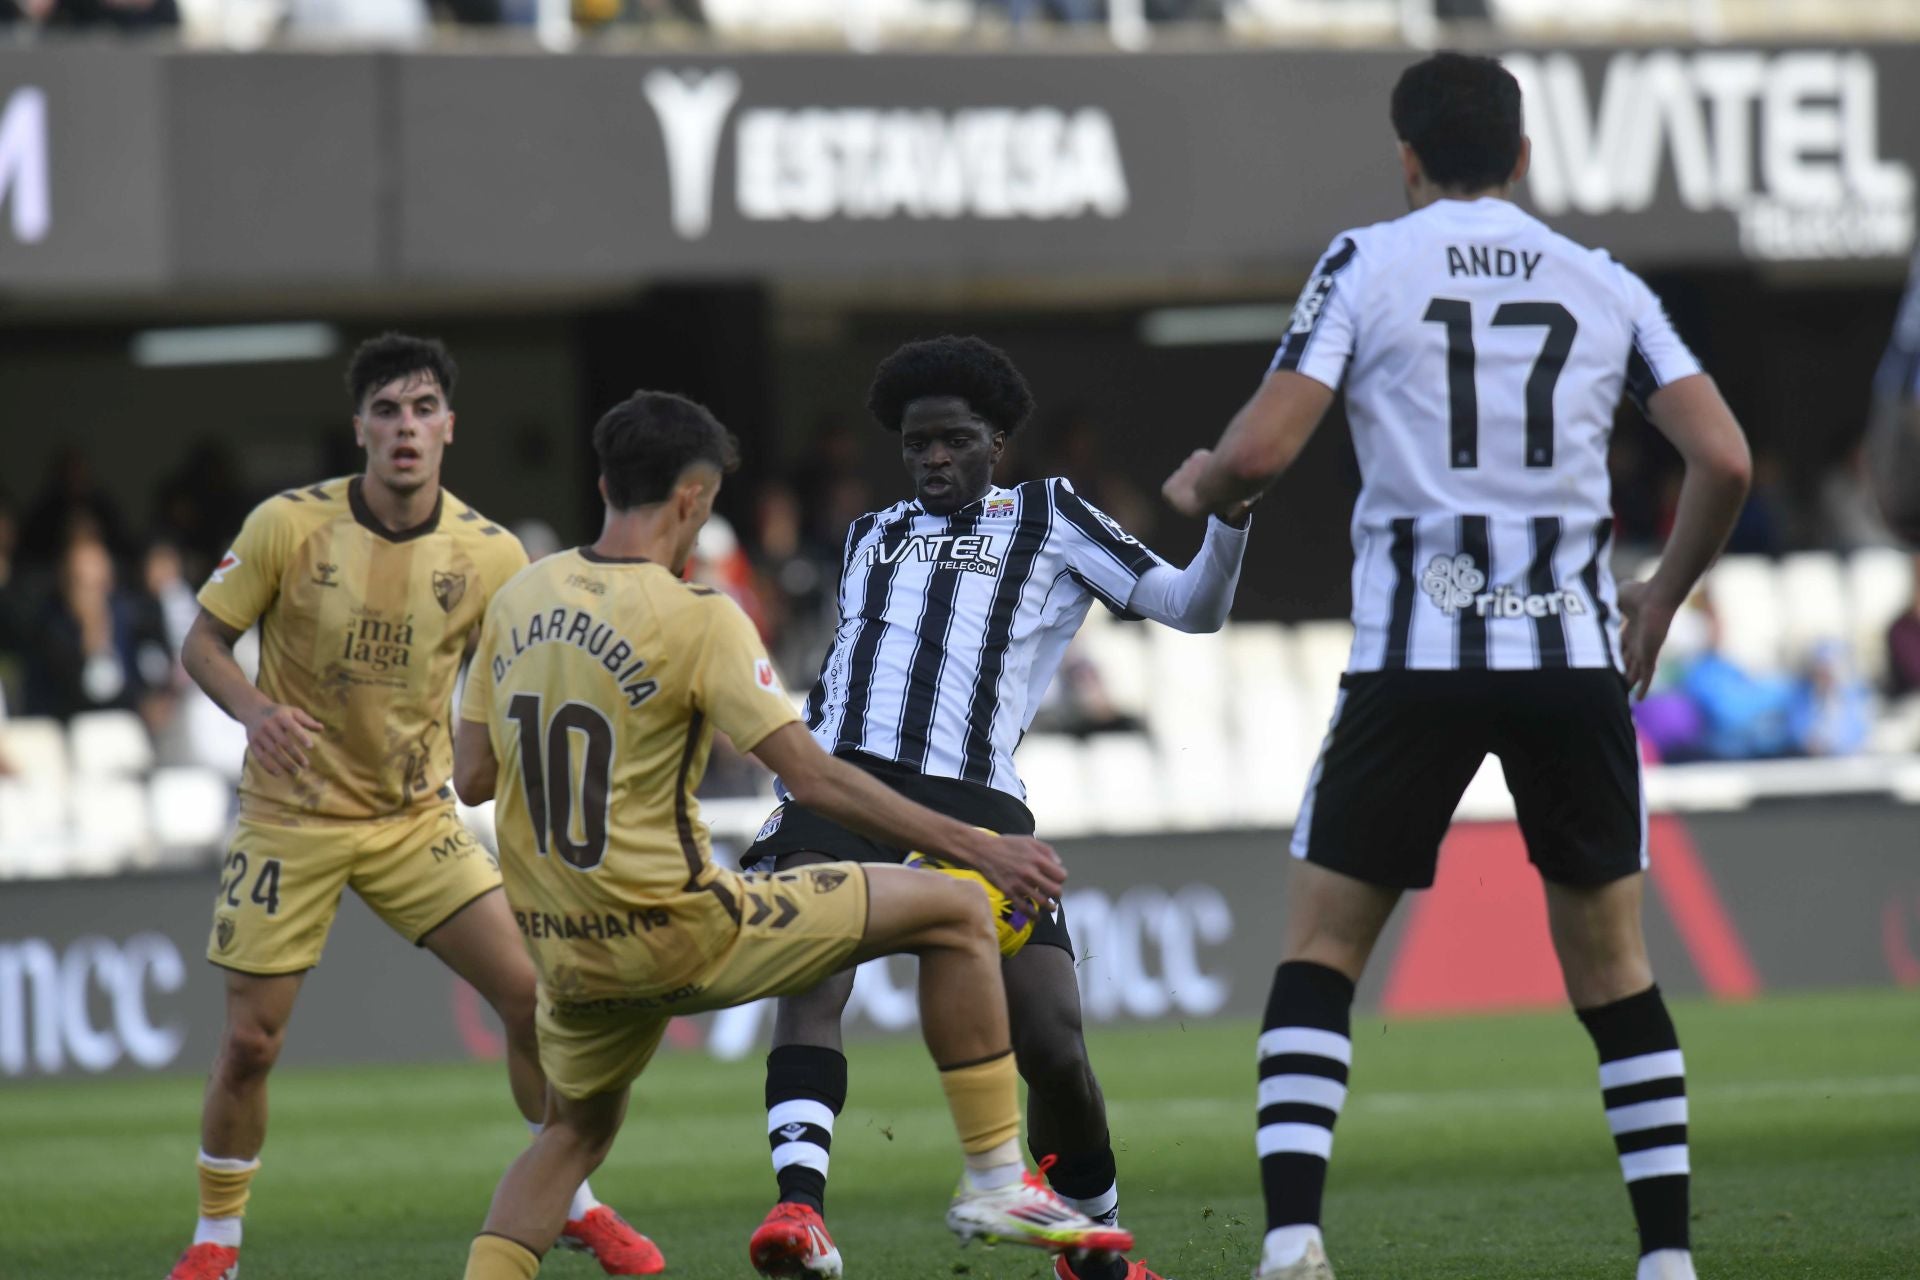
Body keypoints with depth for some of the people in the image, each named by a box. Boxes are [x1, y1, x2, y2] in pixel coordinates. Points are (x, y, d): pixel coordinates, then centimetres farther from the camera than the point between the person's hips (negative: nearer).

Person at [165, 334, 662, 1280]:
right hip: (290, 819, -2)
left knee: (532, 993, -7)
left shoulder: (489, 555, -7)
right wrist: (257, 710, -24)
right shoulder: (288, 525, -13)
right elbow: (203, 642, -5)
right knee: (249, 1042, -4)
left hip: (416, 815, 2)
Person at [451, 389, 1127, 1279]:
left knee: (576, 1130, 31)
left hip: (563, 951, 6)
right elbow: (813, 778, -15)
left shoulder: (516, 601, 5)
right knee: (955, 913, 3)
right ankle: (995, 1180, 4)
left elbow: (471, 778, 9)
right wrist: (973, 848, -10)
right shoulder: (695, 617, -12)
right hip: (679, 935, -6)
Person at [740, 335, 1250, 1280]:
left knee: (1052, 1043, -10)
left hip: (975, 796, -2)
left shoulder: (1048, 517, 19)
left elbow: (1191, 607, 11)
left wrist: (1230, 516, -7)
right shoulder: (872, 537, 30)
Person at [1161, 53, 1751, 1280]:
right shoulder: (1605, 284, 10)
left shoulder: (1368, 265, 2)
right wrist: (1665, 595, 20)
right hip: (1576, 650, 2)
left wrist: (1200, 485, 16)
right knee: (1612, 963, 14)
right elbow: (1726, 461, 3)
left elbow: (1262, 451, -7)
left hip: (1415, 655, -2)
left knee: (1319, 951, 5)